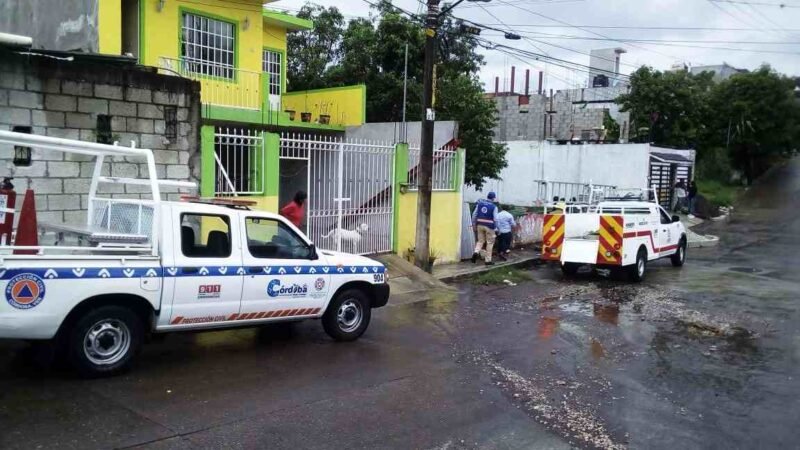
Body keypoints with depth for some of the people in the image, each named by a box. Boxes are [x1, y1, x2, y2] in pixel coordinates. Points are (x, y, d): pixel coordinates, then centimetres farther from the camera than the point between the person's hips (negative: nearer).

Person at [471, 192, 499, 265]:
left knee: (480, 241, 17)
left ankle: (476, 252, -10)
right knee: (489, 243, 7)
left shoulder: (479, 204, 4)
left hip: (480, 225, 4)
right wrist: (496, 228, 2)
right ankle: (488, 260, 11)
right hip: (489, 226, -4)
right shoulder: (494, 207, -7)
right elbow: (495, 219, -9)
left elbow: (474, 214, 5)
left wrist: (474, 224, 13)